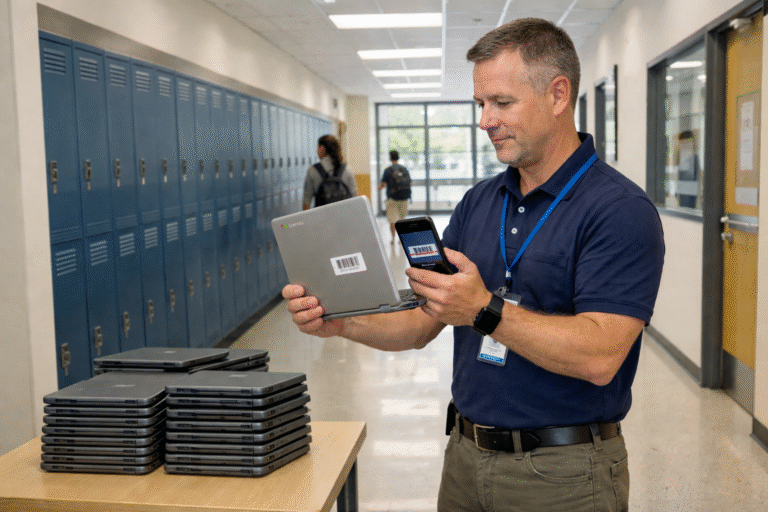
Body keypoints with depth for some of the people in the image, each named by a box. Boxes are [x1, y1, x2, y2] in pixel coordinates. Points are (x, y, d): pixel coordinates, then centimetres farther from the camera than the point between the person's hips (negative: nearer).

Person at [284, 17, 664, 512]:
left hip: (563, 471, -6)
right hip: (465, 455, 6)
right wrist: (341, 322, -11)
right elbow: (423, 325, 5)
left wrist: (485, 310, -31)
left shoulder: (620, 210, -15)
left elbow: (598, 356, -25)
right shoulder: (477, 202, 6)